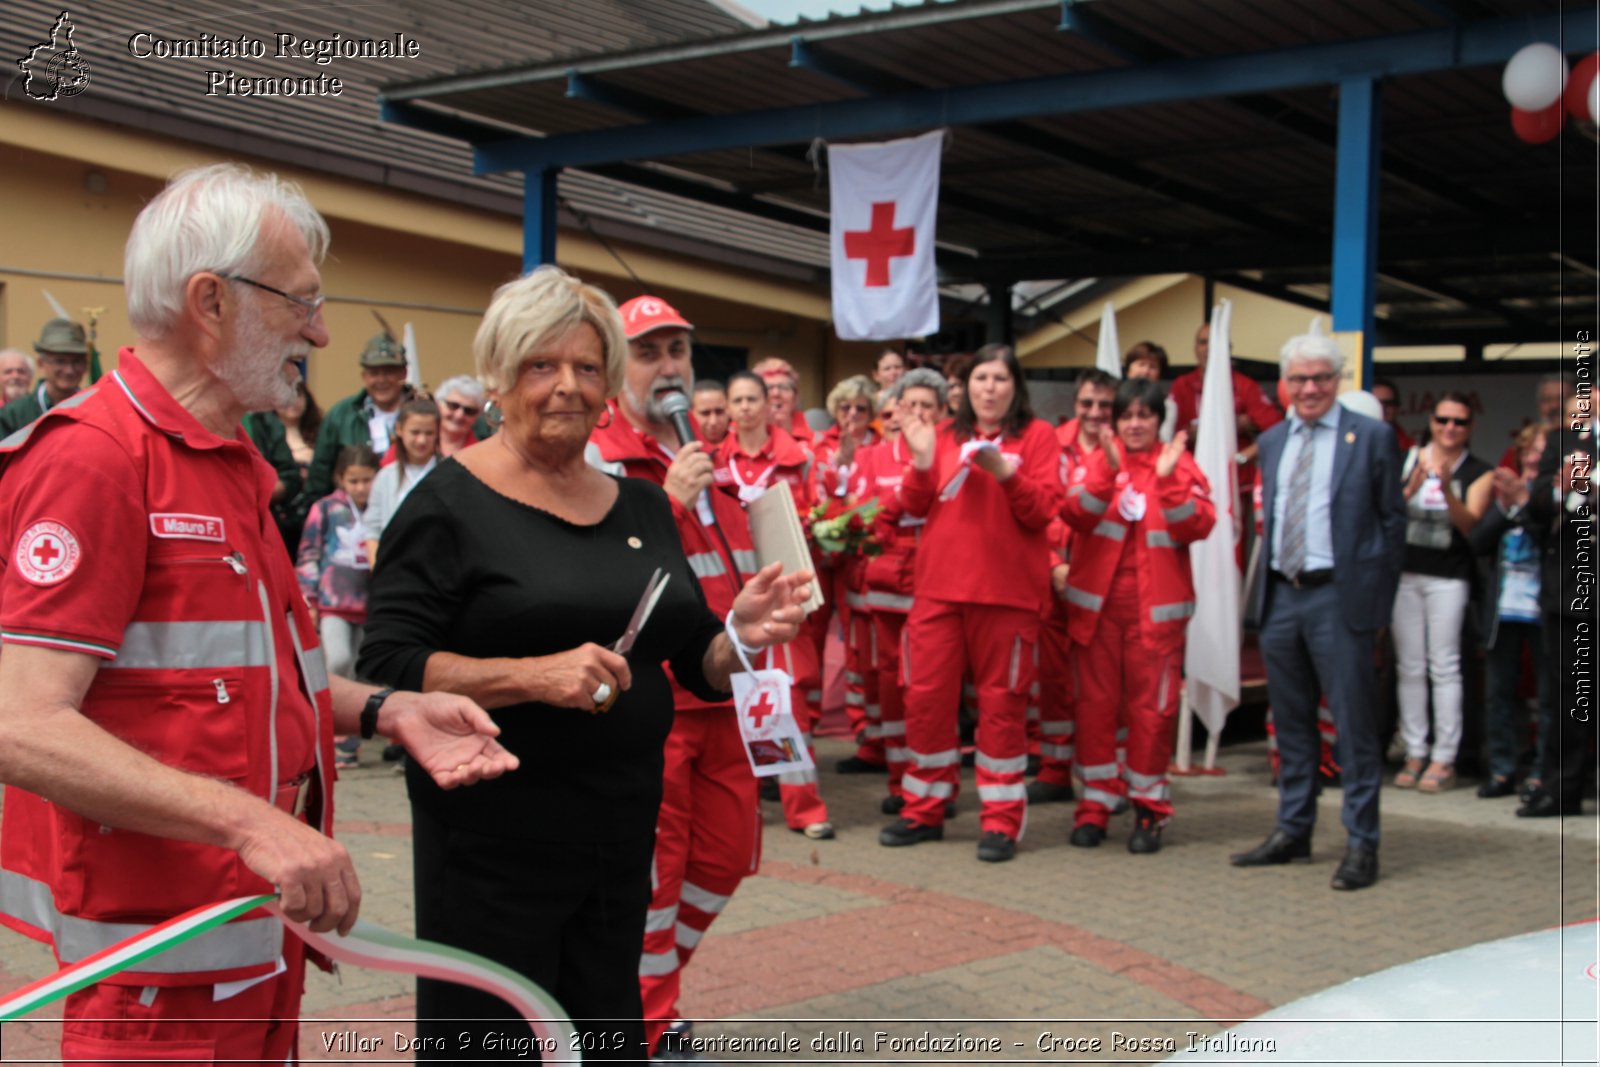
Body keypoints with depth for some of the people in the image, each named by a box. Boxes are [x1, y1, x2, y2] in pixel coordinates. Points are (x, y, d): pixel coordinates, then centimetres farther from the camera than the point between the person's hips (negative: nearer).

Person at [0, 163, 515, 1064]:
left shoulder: (233, 464, 15)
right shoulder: (93, 456, -16)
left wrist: (383, 711, 7)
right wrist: (249, 821, -30)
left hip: (259, 928, 9)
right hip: (161, 959, -9)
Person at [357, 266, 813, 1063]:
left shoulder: (643, 508, 11)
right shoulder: (451, 503, -7)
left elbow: (698, 665, 15)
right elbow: (387, 666, -14)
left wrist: (740, 635, -7)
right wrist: (533, 675, -25)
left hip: (625, 833, 6)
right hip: (493, 841, -6)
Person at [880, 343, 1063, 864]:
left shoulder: (1036, 435, 3)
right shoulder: (945, 436, 12)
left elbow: (1043, 510, -6)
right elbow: (916, 506, 8)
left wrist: (1005, 471, -20)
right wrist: (922, 463, -8)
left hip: (1007, 589, -3)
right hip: (939, 585, 3)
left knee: (1001, 700, 0)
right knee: (926, 695, 3)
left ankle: (1001, 820, 7)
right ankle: (925, 811, 15)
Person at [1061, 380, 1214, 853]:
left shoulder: (1180, 464, 4)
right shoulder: (1093, 462, 6)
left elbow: (1198, 526, -9)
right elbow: (1075, 513, -12)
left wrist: (1169, 480, -22)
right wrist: (1108, 470, -25)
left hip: (1157, 606, -1)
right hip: (1097, 602, 1)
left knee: (1152, 706, 1)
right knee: (1095, 702, 4)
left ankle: (1150, 808, 13)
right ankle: (1097, 801, 14)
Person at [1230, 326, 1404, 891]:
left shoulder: (1371, 436, -2)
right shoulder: (1271, 441, 14)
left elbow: (1392, 520, -1)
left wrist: (1379, 599, -4)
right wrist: (1267, 583, 10)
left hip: (1340, 596, -5)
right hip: (1281, 595, 6)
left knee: (1353, 722, -2)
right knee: (1291, 721, 13)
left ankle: (1362, 844, 5)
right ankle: (1292, 831, 24)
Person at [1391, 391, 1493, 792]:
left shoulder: (1478, 473, 2)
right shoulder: (1408, 460, 7)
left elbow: (1470, 524, -11)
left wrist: (1447, 490, -26)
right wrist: (1411, 489, -19)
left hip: (1448, 578, -3)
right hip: (1403, 574, 3)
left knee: (1444, 668, -5)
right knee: (1409, 666, 5)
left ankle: (1444, 758, -1)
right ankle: (1414, 753, 11)